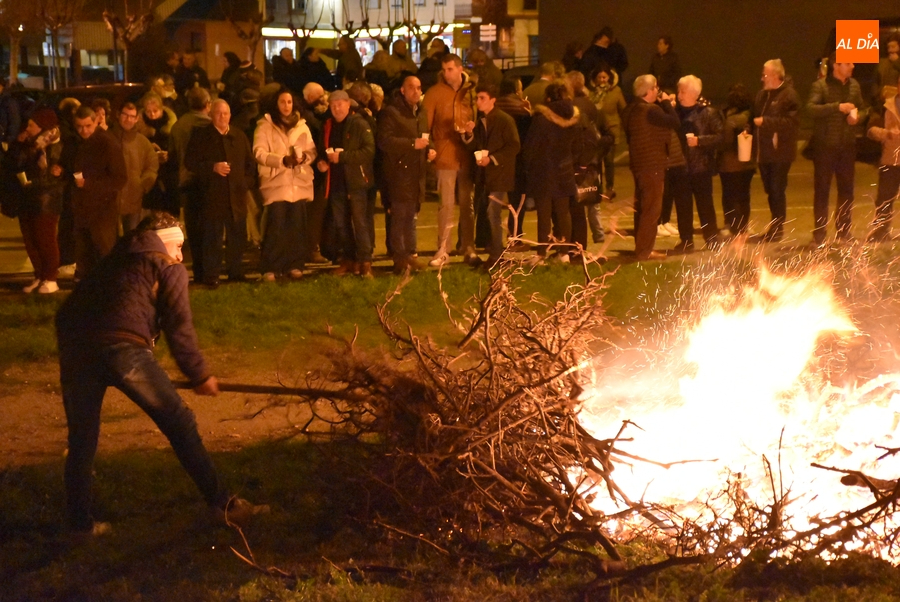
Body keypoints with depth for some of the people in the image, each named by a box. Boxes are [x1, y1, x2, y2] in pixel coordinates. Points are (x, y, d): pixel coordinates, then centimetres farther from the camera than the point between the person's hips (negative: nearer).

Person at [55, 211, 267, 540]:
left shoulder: (109, 265, 36)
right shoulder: (168, 267, 18)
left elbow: (67, 314, 30)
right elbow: (178, 328, 10)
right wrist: (200, 375, 18)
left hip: (76, 349, 5)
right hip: (123, 347, -5)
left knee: (82, 441, 16)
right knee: (179, 424, 4)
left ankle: (80, 523, 19)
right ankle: (221, 503, 5)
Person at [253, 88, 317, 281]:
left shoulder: (301, 125, 15)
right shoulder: (265, 125, 2)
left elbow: (312, 150, 12)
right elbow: (259, 152, -8)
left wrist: (304, 157, -10)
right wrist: (282, 160, -20)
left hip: (299, 183, 4)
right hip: (276, 183, -4)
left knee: (297, 226, 2)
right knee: (276, 227, -9)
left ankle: (294, 265, 11)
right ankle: (270, 268, -5)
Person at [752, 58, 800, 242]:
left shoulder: (789, 95, -10)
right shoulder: (762, 94, 15)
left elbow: (791, 122, -20)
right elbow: (755, 117, 25)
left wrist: (765, 122, -20)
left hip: (780, 152, -7)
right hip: (764, 151, 7)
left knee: (777, 190, -5)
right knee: (770, 190, 13)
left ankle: (778, 228, 2)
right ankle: (775, 226, 22)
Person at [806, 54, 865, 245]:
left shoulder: (854, 85, 8)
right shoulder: (820, 85, -9)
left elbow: (862, 109, 18)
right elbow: (811, 107, -24)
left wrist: (857, 116, -6)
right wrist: (838, 107, -31)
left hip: (847, 145, 5)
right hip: (825, 145, -5)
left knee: (846, 188, 11)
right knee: (822, 189, 2)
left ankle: (844, 230, 23)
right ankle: (819, 234, 8)